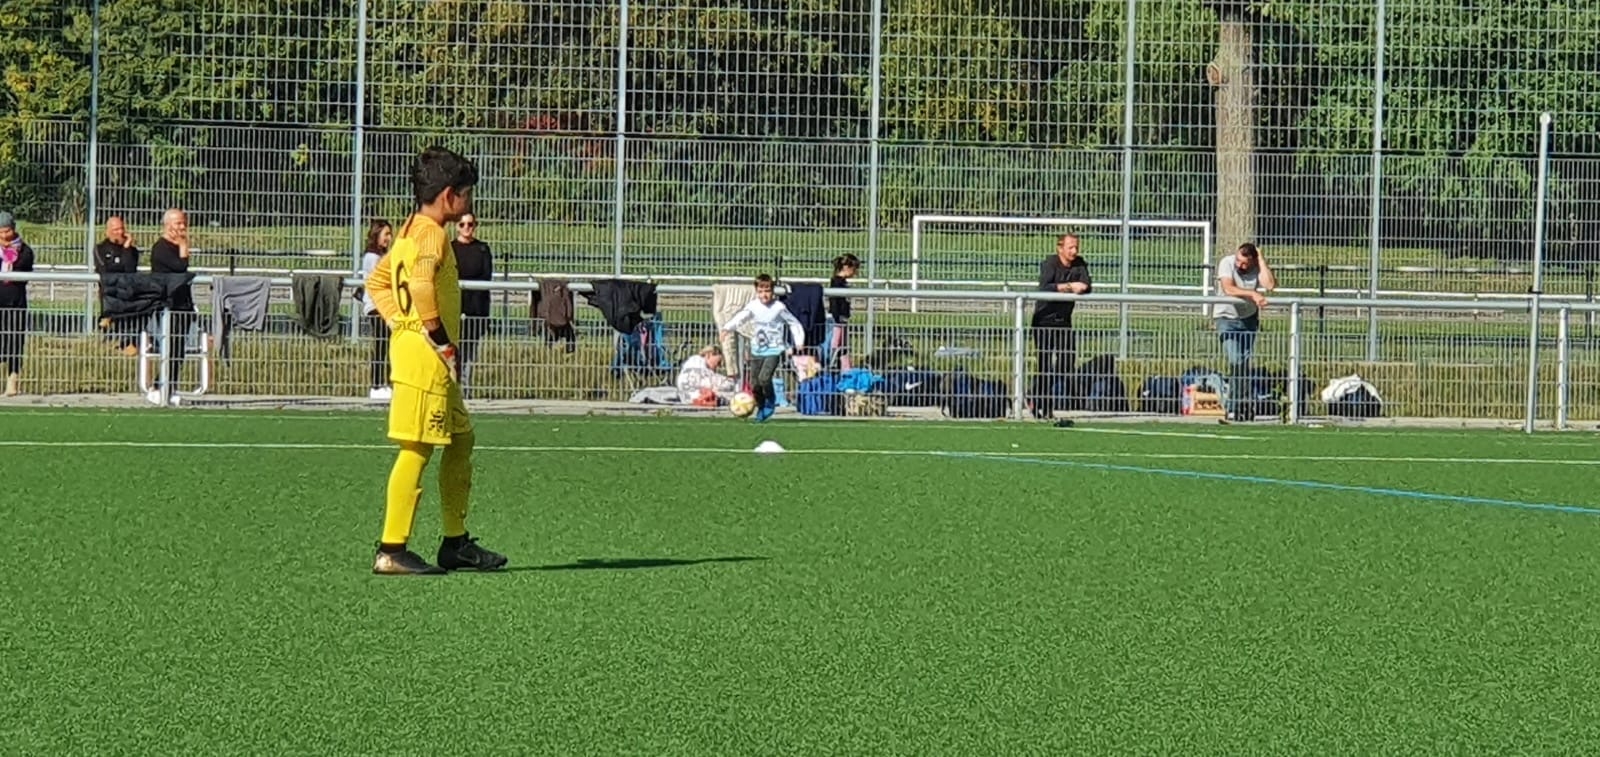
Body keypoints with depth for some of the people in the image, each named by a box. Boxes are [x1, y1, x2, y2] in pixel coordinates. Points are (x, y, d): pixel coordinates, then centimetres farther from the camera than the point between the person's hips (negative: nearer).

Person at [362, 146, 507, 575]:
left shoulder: (409, 233, 18)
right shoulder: (431, 234, -12)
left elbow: (377, 282, 26)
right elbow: (421, 285, -28)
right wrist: (441, 341, -21)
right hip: (425, 356, -11)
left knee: (461, 440, 16)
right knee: (417, 449, -9)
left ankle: (456, 544, 20)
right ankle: (391, 551, -9)